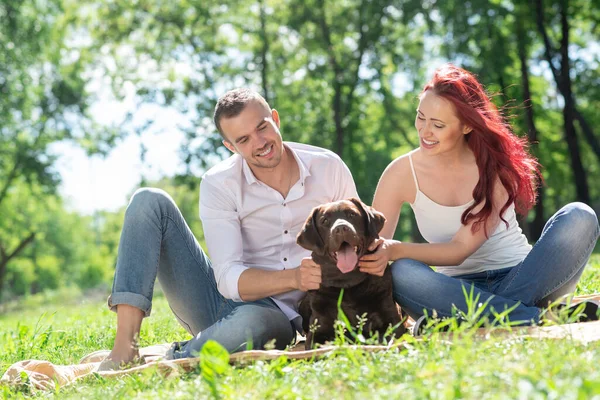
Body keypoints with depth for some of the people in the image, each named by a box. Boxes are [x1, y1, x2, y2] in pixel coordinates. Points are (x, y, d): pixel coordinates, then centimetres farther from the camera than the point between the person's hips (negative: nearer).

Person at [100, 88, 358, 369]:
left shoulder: (329, 168, -4)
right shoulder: (219, 185, -8)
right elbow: (230, 279, -17)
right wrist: (294, 278, -34)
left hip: (278, 316, -2)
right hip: (222, 301, 2)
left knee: (247, 323, -42)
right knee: (149, 202, -14)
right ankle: (125, 347, -23)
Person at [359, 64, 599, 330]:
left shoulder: (497, 165, -9)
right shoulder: (402, 173, -4)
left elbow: (461, 248, -16)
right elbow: (372, 247, -4)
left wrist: (395, 250, -31)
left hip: (520, 279, 0)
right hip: (459, 290, 0)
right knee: (401, 273, -34)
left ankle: (487, 316, -31)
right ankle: (540, 319, -34)